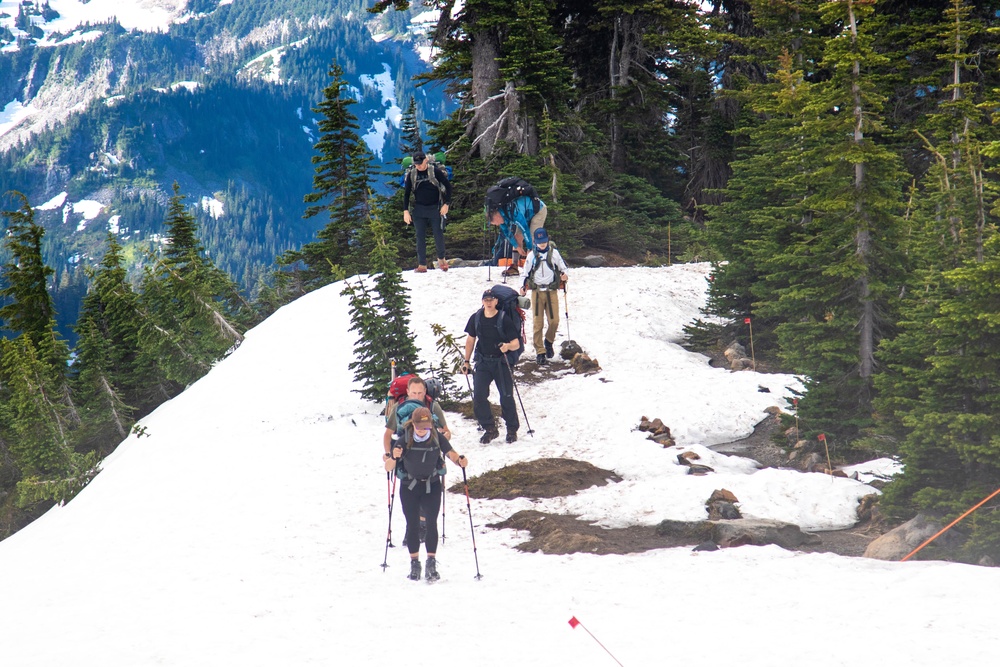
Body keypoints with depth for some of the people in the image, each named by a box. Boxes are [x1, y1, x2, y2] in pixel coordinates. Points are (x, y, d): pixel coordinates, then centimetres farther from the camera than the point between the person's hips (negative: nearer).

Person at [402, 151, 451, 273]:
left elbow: (448, 186, 1)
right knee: (420, 237, -1)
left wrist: (446, 204, -6)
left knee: (438, 235, -1)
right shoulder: (411, 174, 3)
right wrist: (405, 211, 2)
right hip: (419, 209, 2)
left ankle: (441, 258, 23)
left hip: (435, 208, -2)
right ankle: (422, 264, 2)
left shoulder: (435, 171, -5)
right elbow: (406, 193, 9)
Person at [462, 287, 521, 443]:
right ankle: (490, 429, 4)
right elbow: (470, 340, 14)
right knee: (478, 396, -9)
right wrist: (466, 361, 14)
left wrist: (508, 346, -33)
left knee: (506, 397, -3)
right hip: (483, 362, 3)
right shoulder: (476, 318, 1)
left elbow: (516, 344, -11)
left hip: (501, 362, -3)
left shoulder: (504, 320, -10)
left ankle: (512, 430, 16)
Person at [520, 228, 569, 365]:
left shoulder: (554, 253, 6)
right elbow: (526, 273, 14)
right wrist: (524, 287, 0)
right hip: (537, 292, 0)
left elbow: (562, 267, 13)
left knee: (554, 320, -6)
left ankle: (548, 342, 23)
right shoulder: (532, 255, 8)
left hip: (551, 291, 0)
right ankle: (540, 352, -1)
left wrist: (564, 275, -9)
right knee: (537, 323, -6)